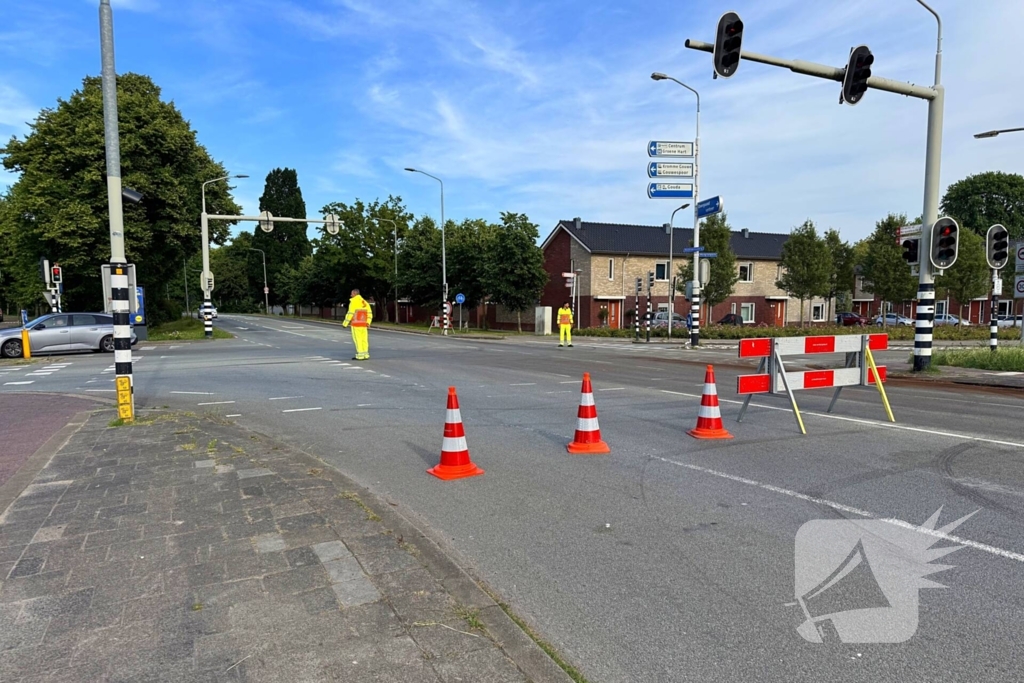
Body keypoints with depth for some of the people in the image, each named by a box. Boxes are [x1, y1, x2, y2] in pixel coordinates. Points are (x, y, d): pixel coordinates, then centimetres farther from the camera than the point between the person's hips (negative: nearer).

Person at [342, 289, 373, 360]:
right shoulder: (364, 302, 14)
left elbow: (350, 313, -14)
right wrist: (368, 322, 3)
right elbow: (369, 313, 9)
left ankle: (360, 355, -4)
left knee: (357, 339, -3)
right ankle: (365, 355, 7)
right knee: (364, 339, 7)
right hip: (363, 324, 7)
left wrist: (345, 323, -7)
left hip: (356, 324, -7)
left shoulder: (353, 302, -10)